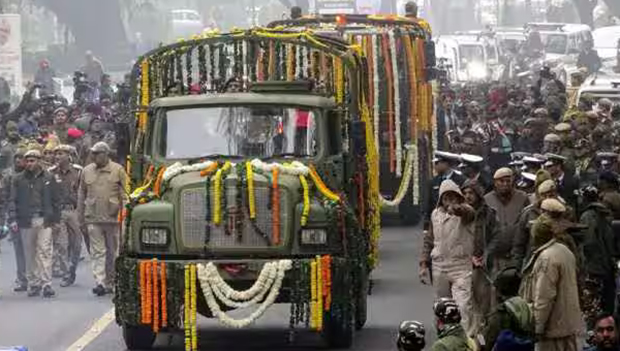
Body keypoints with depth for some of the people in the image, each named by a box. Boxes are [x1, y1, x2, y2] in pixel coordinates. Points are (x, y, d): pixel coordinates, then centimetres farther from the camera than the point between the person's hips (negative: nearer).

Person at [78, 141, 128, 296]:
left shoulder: (118, 170, 1)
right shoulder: (87, 171, 9)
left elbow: (124, 195, 2)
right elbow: (81, 195, 15)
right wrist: (80, 215, 13)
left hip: (113, 218, -1)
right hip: (93, 218, 1)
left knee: (112, 252, 8)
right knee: (97, 252, -7)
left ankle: (110, 282, 19)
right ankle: (99, 282, -13)